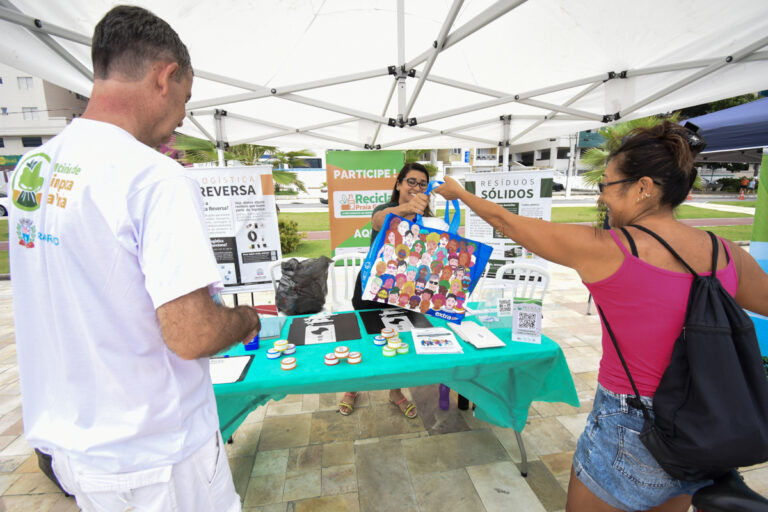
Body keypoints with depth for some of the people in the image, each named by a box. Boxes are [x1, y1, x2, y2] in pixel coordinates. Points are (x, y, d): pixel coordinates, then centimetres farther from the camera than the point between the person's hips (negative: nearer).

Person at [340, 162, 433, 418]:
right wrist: (406, 208, -61)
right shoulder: (384, 210, -14)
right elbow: (379, 219, -40)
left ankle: (396, 392, 41)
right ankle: (352, 389, 39)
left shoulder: (425, 221, -1)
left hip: (403, 290, 3)